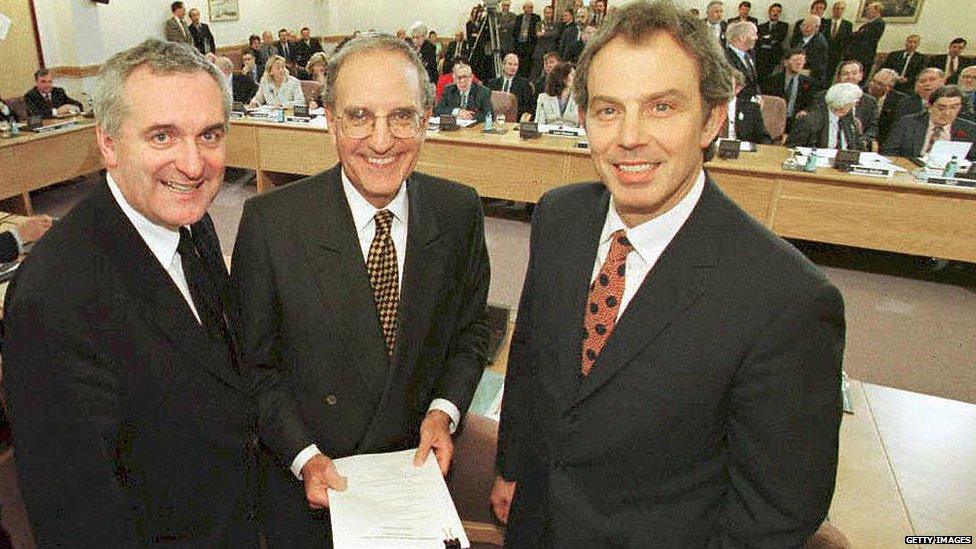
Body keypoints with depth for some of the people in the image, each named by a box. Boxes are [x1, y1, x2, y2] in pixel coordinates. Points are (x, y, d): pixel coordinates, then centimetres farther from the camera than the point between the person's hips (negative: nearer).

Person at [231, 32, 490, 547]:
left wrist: (444, 409, -13)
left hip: (417, 467, 2)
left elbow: (470, 329, 1)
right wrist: (303, 456, -16)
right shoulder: (269, 222, -18)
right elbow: (253, 362, -9)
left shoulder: (460, 211, -11)